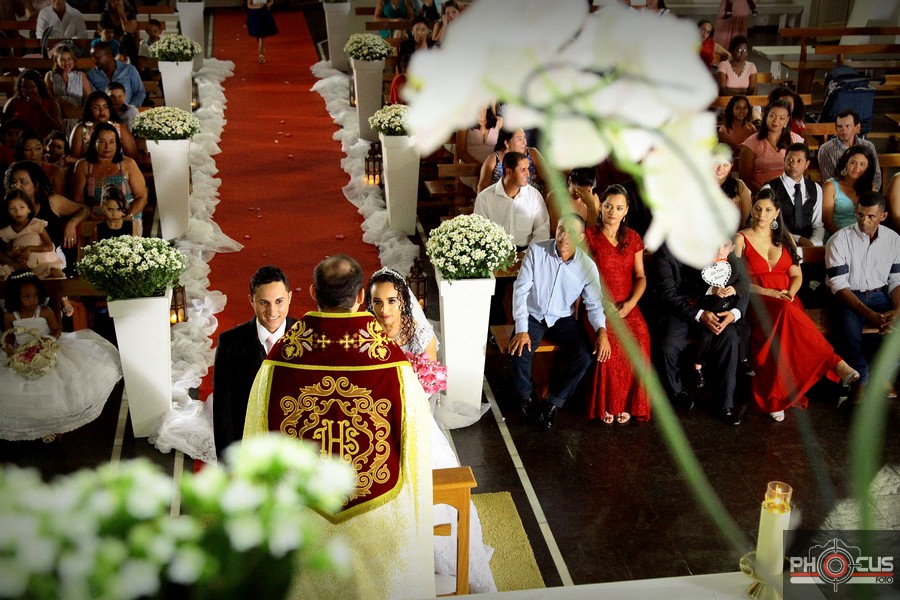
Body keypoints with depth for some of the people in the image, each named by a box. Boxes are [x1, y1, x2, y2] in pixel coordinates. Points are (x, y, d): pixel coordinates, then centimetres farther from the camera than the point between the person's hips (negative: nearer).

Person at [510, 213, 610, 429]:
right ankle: (526, 396, 4)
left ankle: (554, 401, 0)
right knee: (518, 353, -27)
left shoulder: (588, 266, -10)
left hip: (563, 318, 2)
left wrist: (601, 330, -23)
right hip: (533, 315, -1)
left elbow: (594, 304, -2)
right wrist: (521, 329, -23)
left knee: (584, 356, -21)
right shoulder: (536, 251, -14)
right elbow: (520, 289, -14)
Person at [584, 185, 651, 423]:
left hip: (627, 307, 3)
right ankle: (605, 404, -14)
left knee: (639, 340, -27)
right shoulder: (589, 236, 2)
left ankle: (627, 403, -11)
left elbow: (640, 276, 12)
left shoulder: (633, 238, 14)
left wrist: (630, 303, -6)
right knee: (610, 342, -31)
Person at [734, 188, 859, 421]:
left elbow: (796, 275, 17)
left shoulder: (784, 238, 19)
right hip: (756, 303, -4)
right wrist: (770, 293, -14)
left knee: (783, 325, -37)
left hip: (786, 303, 4)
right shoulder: (741, 239, 6)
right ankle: (835, 363, -40)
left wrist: (790, 293, -7)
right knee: (787, 314, -40)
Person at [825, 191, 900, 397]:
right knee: (850, 335, -33)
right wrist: (869, 314, -24)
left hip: (880, 295, 4)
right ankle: (861, 380, -3)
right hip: (848, 297, -3)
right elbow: (839, 285, -14)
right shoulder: (839, 240, -10)